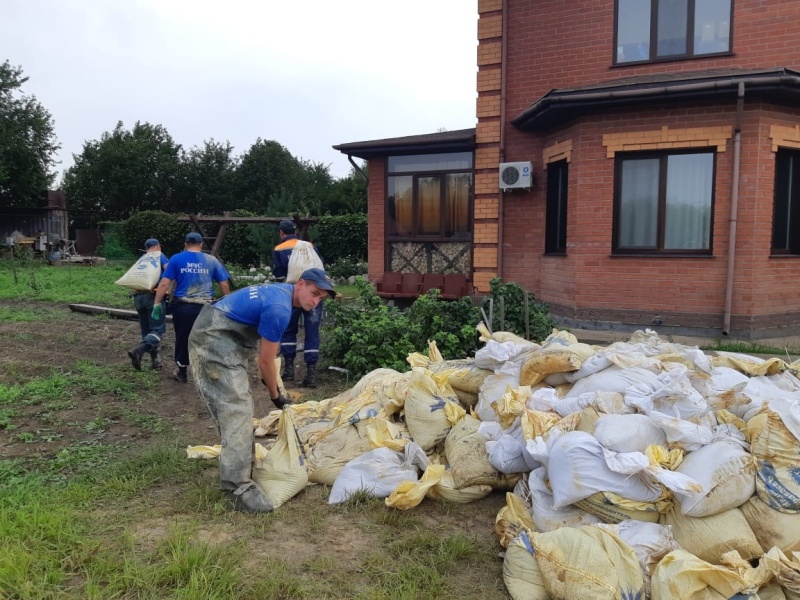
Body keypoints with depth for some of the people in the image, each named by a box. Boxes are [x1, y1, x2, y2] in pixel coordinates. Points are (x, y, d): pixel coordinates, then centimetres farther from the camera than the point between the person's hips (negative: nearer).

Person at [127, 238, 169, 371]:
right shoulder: (160, 256, 8)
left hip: (138, 296, 6)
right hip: (153, 295, -6)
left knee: (146, 330, 12)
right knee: (158, 329, -6)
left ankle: (155, 360, 12)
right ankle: (138, 351, -25)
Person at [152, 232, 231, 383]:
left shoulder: (176, 259, 4)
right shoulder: (212, 260, 6)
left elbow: (164, 283, -2)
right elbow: (224, 284, 5)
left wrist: (157, 303, 2)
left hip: (182, 306, 0)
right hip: (205, 308, 0)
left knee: (182, 339, 14)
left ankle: (181, 373, 27)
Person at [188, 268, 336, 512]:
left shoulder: (281, 291, 10)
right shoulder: (279, 309, -20)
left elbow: (265, 348, 22)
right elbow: (265, 360, -12)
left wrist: (269, 377, 24)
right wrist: (276, 396, 2)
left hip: (212, 339, 11)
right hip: (216, 343, -11)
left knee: (235, 408, 15)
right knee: (237, 410, -15)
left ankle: (235, 473, 25)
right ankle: (241, 488, -16)